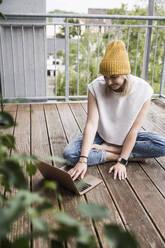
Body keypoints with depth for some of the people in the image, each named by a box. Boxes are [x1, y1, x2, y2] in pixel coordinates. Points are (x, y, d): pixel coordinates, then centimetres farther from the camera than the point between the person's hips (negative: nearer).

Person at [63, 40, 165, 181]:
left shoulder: (143, 90, -22)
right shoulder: (96, 88, -21)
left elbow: (134, 129, -21)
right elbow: (91, 124, -26)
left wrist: (122, 162, -25)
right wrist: (83, 160, -34)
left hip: (126, 137, 1)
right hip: (101, 135, 0)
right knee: (69, 153, -26)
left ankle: (106, 148, -16)